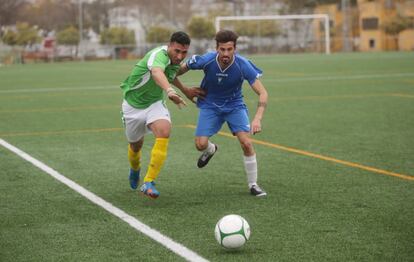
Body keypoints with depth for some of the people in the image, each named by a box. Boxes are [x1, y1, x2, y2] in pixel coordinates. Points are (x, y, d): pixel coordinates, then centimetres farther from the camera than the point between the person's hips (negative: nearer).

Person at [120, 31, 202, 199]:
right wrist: (169, 90, -76)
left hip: (155, 103, 4)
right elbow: (157, 72, -57)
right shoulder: (159, 55, -32)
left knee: (164, 133, -26)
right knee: (135, 145, 15)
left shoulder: (176, 60, -7)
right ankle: (135, 170, 53)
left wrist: (185, 90, 17)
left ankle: (148, 182, -24)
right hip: (134, 104, -4)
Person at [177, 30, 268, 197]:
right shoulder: (206, 60, -25)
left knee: (246, 143, -18)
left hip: (234, 105, -1)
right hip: (210, 105, 1)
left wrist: (257, 119, -38)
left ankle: (253, 185, 1)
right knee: (200, 144, -12)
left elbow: (262, 93, -26)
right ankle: (211, 149, 29)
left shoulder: (243, 65, -27)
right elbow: (182, 69, -3)